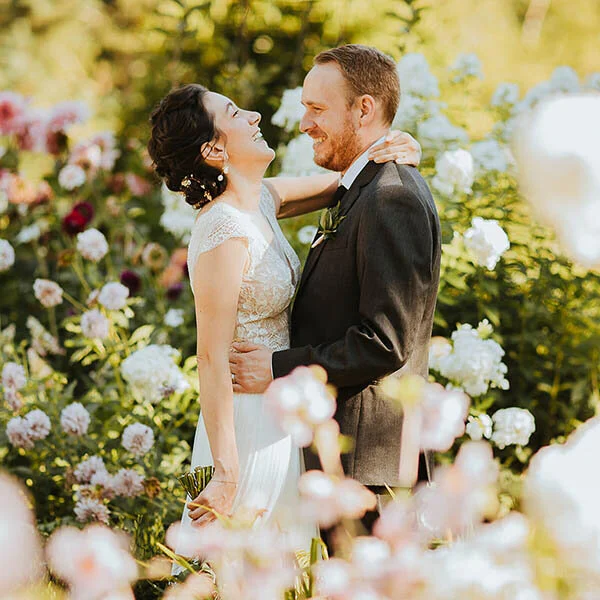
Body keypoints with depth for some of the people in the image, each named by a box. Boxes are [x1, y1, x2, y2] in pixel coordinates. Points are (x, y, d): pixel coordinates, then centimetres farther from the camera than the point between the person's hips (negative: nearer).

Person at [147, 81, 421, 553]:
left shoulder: (263, 199, 3)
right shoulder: (224, 233, -22)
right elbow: (212, 360, -24)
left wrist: (397, 152, -7)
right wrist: (227, 475, -25)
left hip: (282, 414, 9)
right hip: (250, 422, -9)